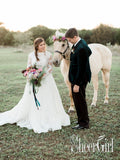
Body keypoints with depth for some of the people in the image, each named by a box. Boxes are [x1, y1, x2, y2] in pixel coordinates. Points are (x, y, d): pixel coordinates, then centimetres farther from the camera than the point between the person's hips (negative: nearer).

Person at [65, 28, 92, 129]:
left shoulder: (81, 48, -25)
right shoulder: (80, 43, 6)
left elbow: (81, 68, -25)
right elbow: (89, 52, 24)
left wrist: (77, 84, -22)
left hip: (80, 79, -10)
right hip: (76, 77, 10)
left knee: (79, 100, 0)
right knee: (77, 99, 19)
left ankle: (84, 123, 14)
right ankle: (82, 119, 33)